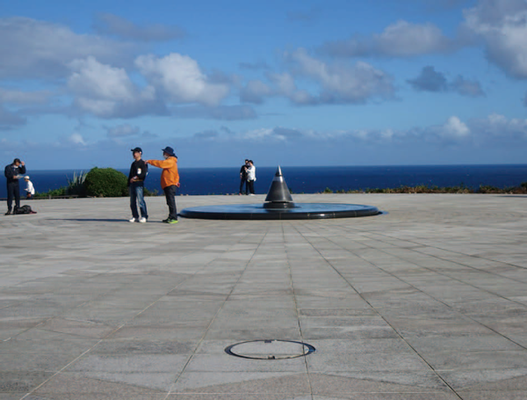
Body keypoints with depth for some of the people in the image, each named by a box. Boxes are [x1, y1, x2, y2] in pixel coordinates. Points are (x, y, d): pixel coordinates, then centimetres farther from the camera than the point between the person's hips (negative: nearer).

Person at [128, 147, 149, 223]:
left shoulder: (143, 163, -2)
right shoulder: (133, 164, 21)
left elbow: (144, 174, -14)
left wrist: (135, 177, -19)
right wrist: (128, 185, 18)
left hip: (139, 183, -8)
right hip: (132, 184, 8)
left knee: (140, 200, -13)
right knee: (132, 202, 6)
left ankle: (144, 216, -9)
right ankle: (135, 216, 12)